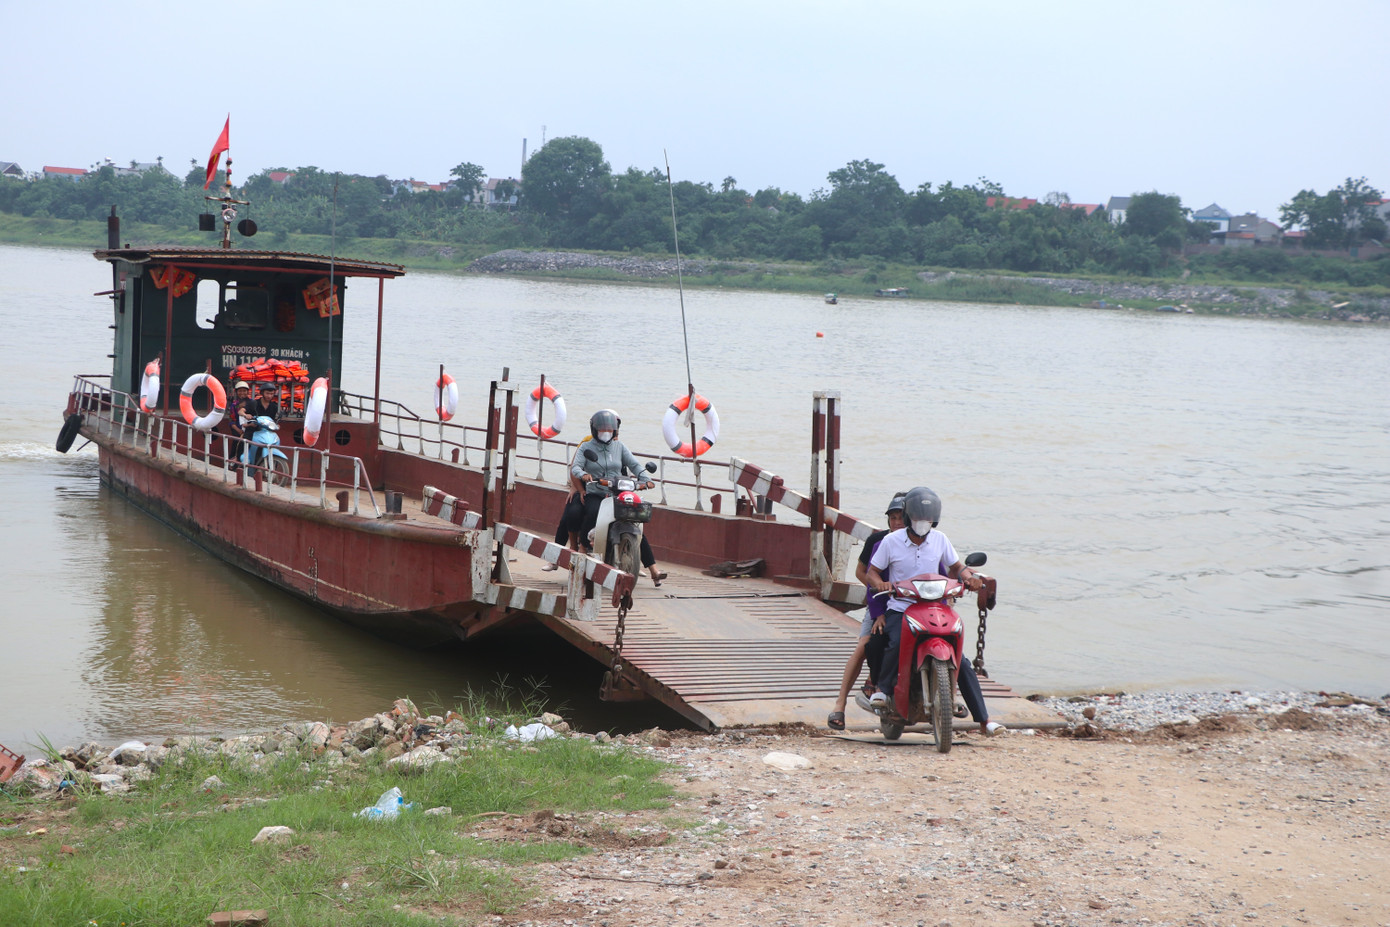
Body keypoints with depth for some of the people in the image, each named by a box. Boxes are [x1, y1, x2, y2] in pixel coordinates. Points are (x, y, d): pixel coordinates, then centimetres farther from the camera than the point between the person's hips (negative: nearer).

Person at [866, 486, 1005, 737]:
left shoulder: (940, 539, 4)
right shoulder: (891, 541, -3)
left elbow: (956, 567, 17)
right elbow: (872, 572, 3)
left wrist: (968, 576, -6)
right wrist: (880, 584, -20)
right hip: (900, 609, -2)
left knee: (961, 661, -8)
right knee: (895, 644, -35)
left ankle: (983, 720, -2)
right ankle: (883, 690, -8)